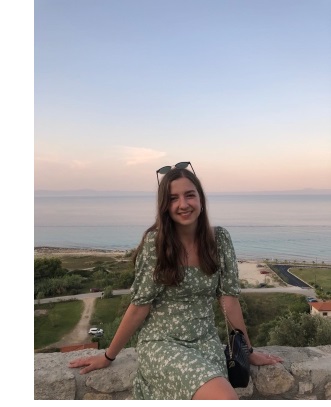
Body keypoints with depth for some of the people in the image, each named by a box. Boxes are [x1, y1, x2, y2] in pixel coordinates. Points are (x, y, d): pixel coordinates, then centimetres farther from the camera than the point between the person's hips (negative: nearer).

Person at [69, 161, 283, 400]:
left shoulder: (220, 239, -4)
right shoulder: (155, 241, -14)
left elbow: (229, 298, 0)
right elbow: (140, 305, -8)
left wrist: (248, 350, 5)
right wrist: (108, 356, -3)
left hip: (206, 342, 4)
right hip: (162, 343, -4)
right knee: (225, 397, -26)